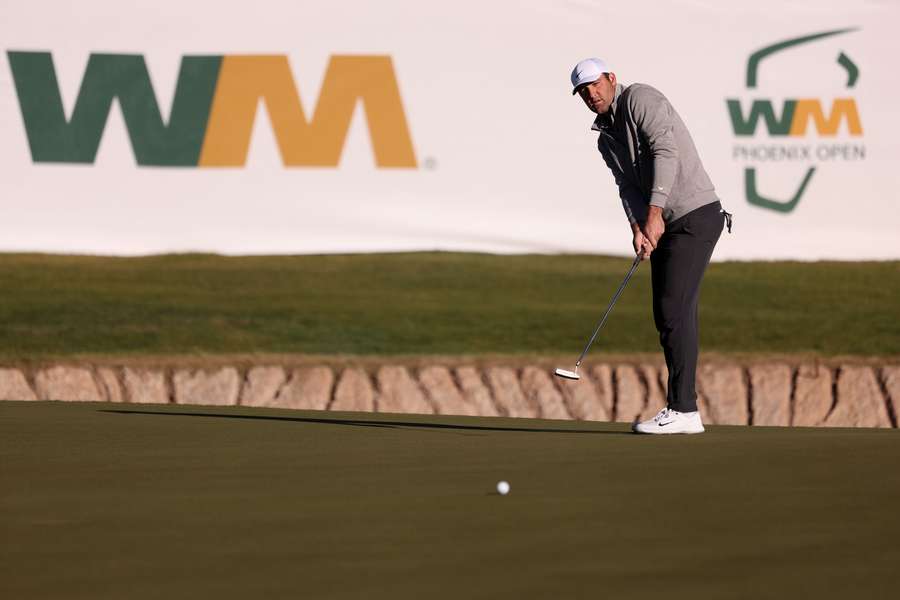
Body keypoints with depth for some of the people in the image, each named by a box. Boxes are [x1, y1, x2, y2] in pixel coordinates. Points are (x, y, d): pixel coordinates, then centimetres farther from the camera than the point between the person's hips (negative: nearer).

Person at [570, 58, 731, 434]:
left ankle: (682, 410, -14)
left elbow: (665, 152, -21)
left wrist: (655, 213, -27)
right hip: (667, 226, 9)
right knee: (668, 314, 7)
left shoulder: (639, 99, -9)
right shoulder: (606, 139, 18)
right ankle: (682, 409, 10)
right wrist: (637, 228, -12)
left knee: (675, 310, -13)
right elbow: (628, 187, 8)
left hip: (695, 215, -9)